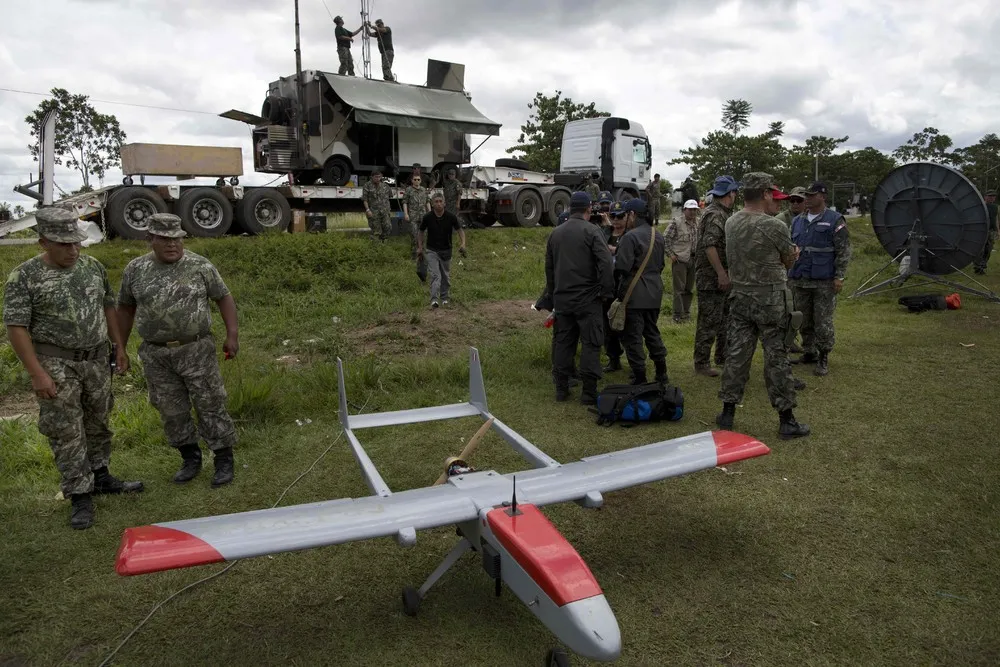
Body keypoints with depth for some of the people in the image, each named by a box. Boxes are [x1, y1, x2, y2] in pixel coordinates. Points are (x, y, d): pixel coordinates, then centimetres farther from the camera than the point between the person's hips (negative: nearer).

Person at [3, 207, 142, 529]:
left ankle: (100, 476, 32)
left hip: (97, 358, 4)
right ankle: (80, 496, 10)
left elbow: (108, 307, 13)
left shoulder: (93, 266, 3)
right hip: (56, 363, -4)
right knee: (66, 431, 1)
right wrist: (37, 373, -16)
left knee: (97, 421, 16)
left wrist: (119, 347, 10)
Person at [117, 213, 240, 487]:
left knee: (210, 405, 1)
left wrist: (232, 334, -7)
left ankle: (224, 460, 13)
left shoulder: (200, 266, -4)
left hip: (196, 350, -3)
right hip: (155, 355, 3)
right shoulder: (135, 270, 4)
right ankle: (190, 458, 27)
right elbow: (125, 308, 13)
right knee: (171, 410, 11)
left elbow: (224, 298, 0)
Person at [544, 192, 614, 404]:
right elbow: (605, 263, -16)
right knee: (590, 343, 0)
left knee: (563, 342, 11)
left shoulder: (555, 233, 10)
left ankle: (561, 389, 16)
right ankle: (588, 392, 1)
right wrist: (605, 291, -7)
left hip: (561, 298, 5)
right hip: (587, 298, -5)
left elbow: (549, 266, 16)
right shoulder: (591, 231, -8)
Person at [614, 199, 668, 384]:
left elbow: (622, 267, -20)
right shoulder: (657, 236, 12)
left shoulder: (631, 236, -16)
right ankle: (661, 374, 26)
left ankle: (640, 379, 2)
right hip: (654, 293, 8)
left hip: (634, 294, -8)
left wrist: (616, 290, -7)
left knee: (632, 336, -1)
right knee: (652, 331, 19)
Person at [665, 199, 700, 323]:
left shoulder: (699, 224, 10)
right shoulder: (676, 223, -8)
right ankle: (678, 315, 0)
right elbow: (666, 239, -7)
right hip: (679, 261, -6)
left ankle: (686, 312, 22)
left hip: (693, 261, 6)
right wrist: (670, 254, -11)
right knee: (679, 288, -4)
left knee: (689, 289, 12)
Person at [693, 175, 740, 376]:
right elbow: (709, 245, -25)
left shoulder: (723, 213, 15)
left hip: (720, 278, 10)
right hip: (711, 278, -10)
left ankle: (723, 357, 29)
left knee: (725, 318, 17)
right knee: (709, 322, -4)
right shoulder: (715, 215, -16)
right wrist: (721, 274, -26)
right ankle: (701, 364, 4)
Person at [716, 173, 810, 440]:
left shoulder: (731, 223, 3)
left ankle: (727, 414, 16)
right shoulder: (775, 226, -16)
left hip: (740, 297, 5)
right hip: (770, 300, -5)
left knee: (737, 353, 10)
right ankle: (786, 420, 12)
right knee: (776, 358, 2)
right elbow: (790, 260, -1)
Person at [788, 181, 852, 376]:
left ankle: (823, 359, 7)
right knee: (804, 321, 11)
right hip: (800, 281, 5)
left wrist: (839, 276, -12)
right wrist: (789, 274, 15)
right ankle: (809, 353, 24)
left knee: (823, 322, -2)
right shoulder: (798, 221, 12)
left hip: (824, 282, -5)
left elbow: (843, 251, -6)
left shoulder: (835, 220, -4)